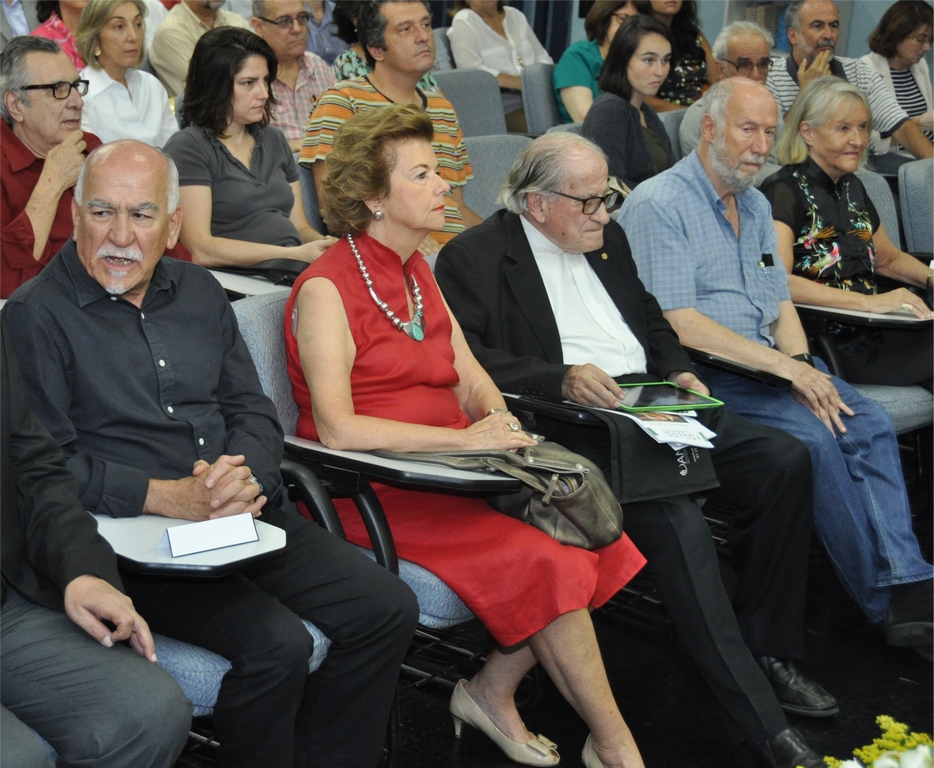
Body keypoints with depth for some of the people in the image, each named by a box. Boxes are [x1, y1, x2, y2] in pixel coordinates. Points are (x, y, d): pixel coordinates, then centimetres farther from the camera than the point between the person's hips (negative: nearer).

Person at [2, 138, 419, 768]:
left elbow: (252, 410, 13)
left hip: (242, 519, 7)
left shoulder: (199, 292, 15)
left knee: (387, 608, -6)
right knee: (277, 644, -26)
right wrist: (167, 497, -20)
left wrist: (245, 476, -10)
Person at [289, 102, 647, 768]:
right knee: (545, 560, -23)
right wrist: (465, 437, -21)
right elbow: (337, 428, -19)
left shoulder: (419, 274, 16)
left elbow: (474, 382, 15)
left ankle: (492, 692, 0)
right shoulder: (326, 289, -9)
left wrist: (500, 429, -8)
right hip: (372, 488, -7)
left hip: (446, 475, 7)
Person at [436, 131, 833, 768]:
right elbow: (472, 357, -14)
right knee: (677, 522, -31)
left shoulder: (607, 237, 21)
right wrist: (563, 379, -24)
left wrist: (679, 370, 9)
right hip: (572, 427, -8)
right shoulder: (474, 256, -2)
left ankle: (768, 651, 1)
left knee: (786, 461, -12)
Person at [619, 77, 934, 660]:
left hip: (770, 362, 8)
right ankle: (886, 601, -15)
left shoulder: (757, 206, 18)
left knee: (871, 424, -15)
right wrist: (784, 368, -18)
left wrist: (801, 363, -7)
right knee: (813, 437, -26)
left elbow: (781, 304, 16)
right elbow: (679, 324, -18)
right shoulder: (659, 203, -10)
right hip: (703, 375, -8)